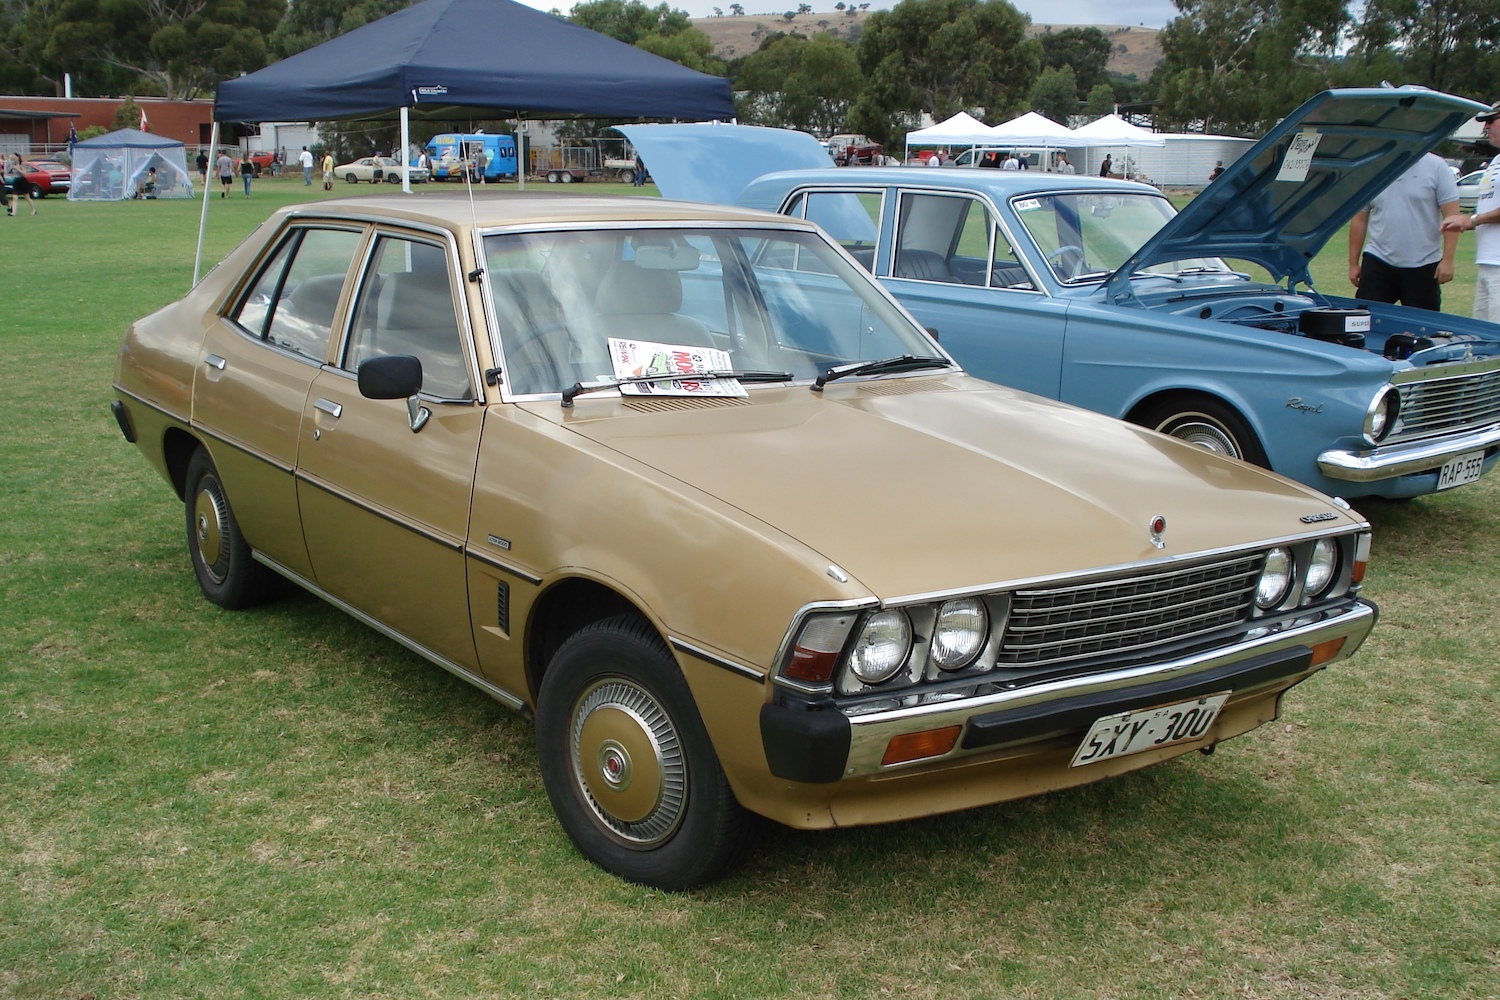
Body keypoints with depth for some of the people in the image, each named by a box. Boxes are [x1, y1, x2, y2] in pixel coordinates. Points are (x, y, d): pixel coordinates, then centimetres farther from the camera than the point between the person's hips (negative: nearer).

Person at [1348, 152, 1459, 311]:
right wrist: (1353, 263, 7)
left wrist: (1447, 259, -12)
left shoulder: (1436, 167, -1)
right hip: (1377, 263, 2)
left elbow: (1451, 216, -5)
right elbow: (1359, 219, 9)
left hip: (1423, 266, -2)